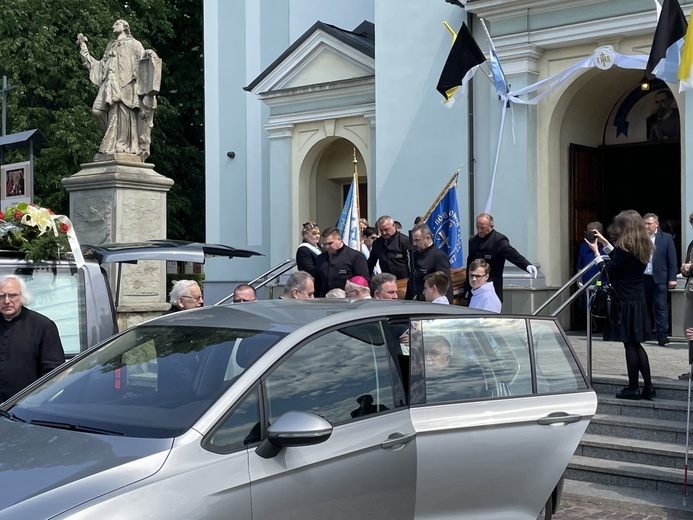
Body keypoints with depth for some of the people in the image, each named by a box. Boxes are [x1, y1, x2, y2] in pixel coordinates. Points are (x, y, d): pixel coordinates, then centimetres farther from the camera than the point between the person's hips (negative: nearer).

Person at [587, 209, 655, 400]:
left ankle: (632, 388, 5)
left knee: (630, 345, -2)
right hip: (638, 300, 8)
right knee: (636, 344, 13)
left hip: (625, 302, -8)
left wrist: (596, 252, 2)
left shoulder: (625, 248, -16)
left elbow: (607, 270, -10)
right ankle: (648, 387, 13)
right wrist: (604, 243, 23)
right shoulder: (643, 247, 10)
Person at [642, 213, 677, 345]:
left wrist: (672, 278, -4)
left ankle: (662, 336, -3)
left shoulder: (666, 238, 1)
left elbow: (672, 260, 1)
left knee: (661, 308, -3)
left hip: (659, 279, -2)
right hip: (642, 278, 2)